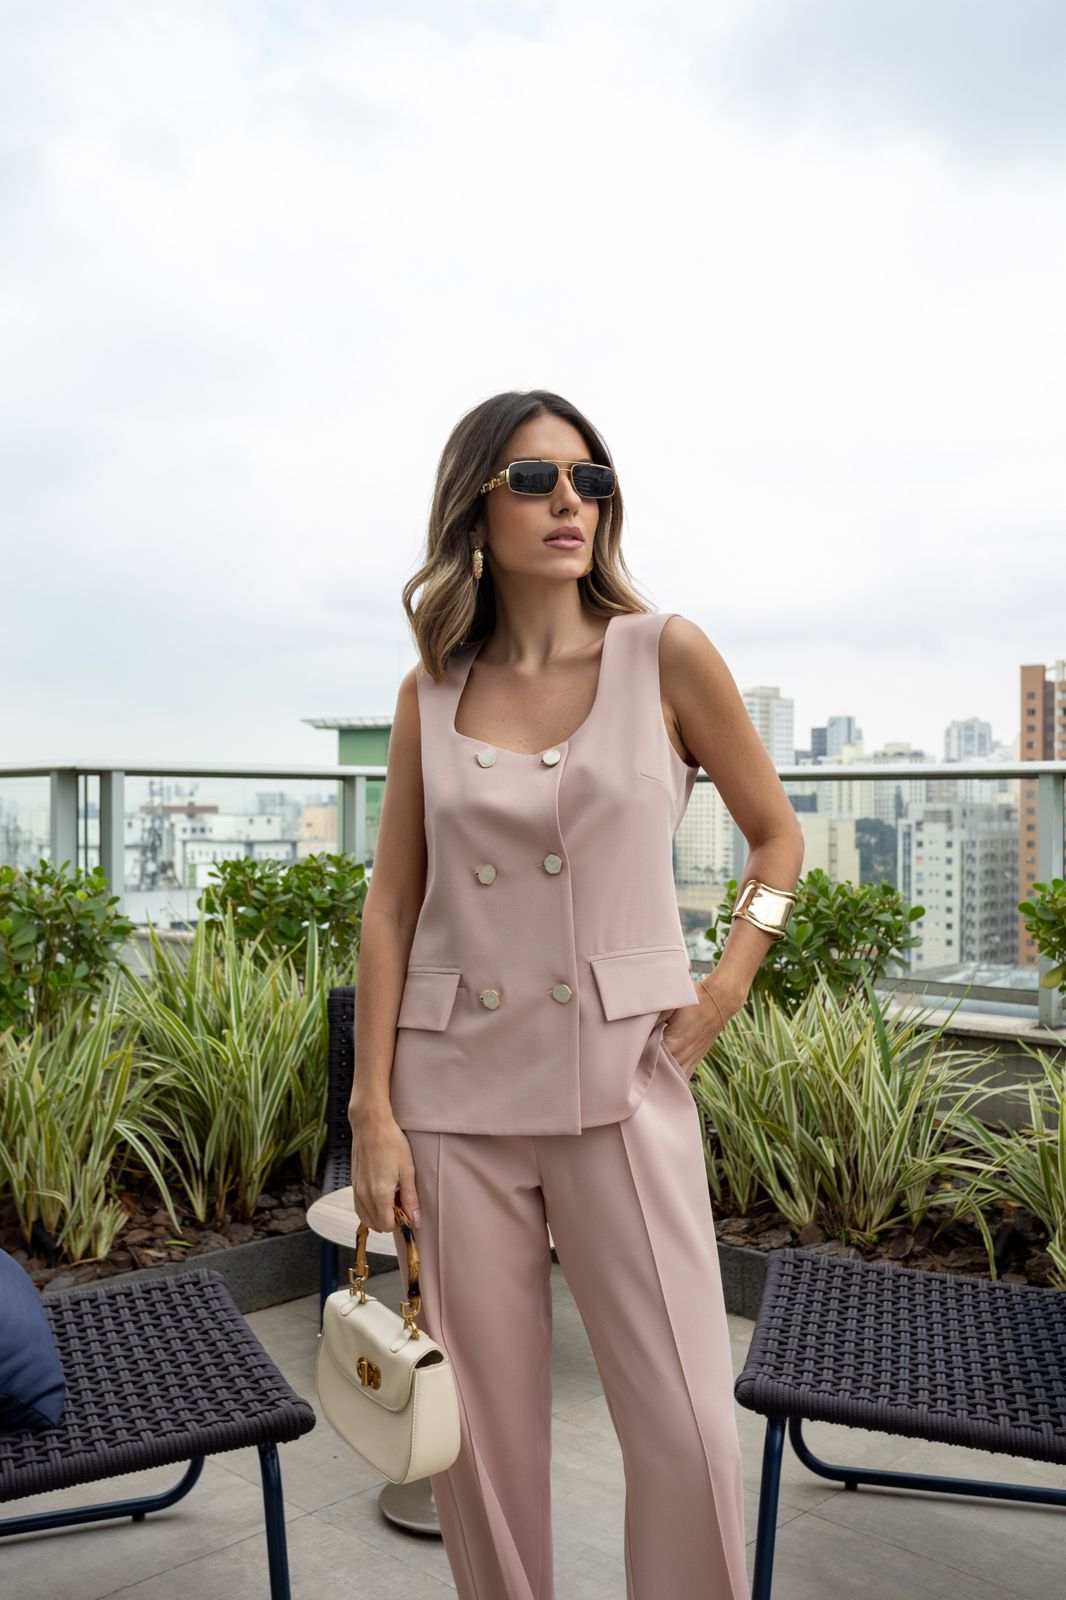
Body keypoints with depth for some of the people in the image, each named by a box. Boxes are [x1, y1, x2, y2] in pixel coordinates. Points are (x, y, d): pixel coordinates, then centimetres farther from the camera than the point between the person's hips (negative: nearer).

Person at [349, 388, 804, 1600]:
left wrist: (728, 984, -4)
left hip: (621, 1077, -1)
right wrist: (371, 1112, 0)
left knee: (688, 1430, 0)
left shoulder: (665, 656, -1)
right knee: (482, 1431, 12)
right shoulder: (432, 693, 4)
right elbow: (390, 905, 4)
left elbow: (777, 835, 9)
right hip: (456, 1090, 2)